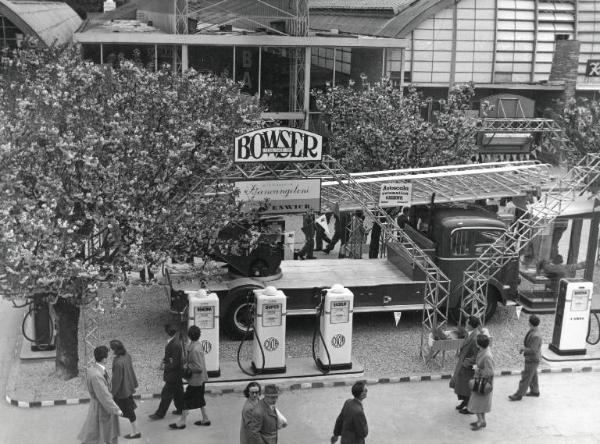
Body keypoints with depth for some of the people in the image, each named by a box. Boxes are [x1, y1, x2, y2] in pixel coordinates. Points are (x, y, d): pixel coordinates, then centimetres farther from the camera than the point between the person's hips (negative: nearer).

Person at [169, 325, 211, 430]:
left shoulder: (195, 350, -28)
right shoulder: (197, 344, 2)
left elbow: (199, 367, -27)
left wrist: (187, 366, -17)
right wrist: (187, 364, 3)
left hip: (196, 380, -9)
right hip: (200, 379, 9)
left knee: (187, 399, 3)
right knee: (200, 398, 20)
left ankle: (182, 422, 14)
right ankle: (205, 419, 30)